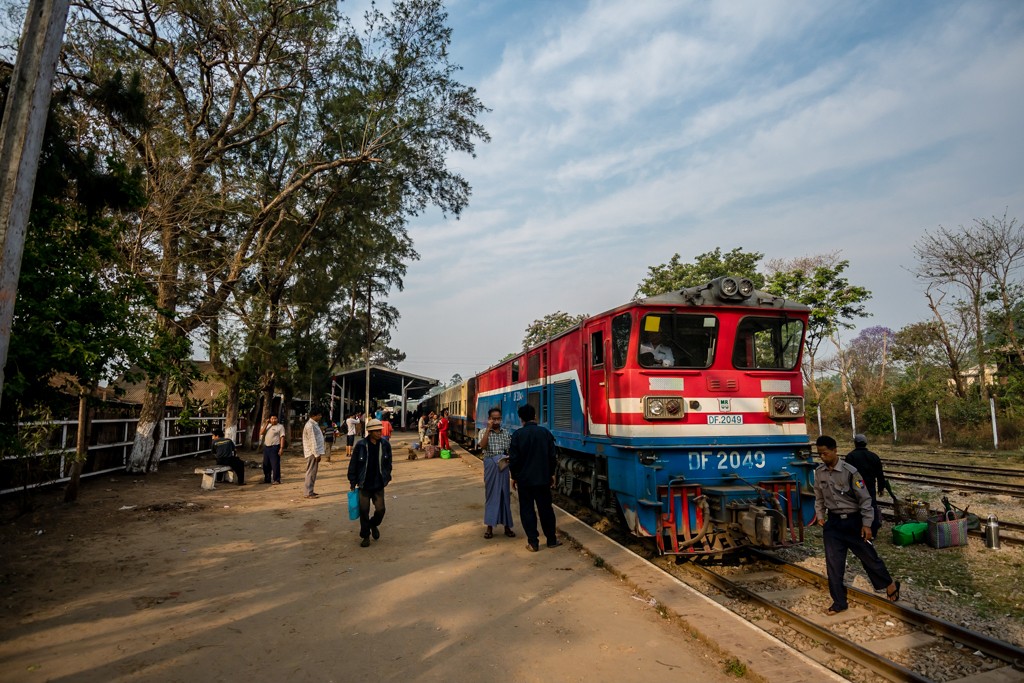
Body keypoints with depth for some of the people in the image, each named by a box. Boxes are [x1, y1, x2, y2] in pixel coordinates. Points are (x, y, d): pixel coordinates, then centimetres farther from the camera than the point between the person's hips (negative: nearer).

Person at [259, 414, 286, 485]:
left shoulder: (280, 426, -2)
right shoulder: (267, 426, 16)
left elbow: (282, 437, -9)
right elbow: (261, 433, 2)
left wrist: (281, 448, -18)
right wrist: (266, 424, -3)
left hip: (274, 447, -6)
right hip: (266, 447, 6)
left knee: (275, 464, -8)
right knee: (266, 464, 12)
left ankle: (276, 480, -3)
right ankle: (267, 479, 24)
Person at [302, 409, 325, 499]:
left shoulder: (314, 424, 15)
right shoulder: (310, 425, -17)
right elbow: (312, 441, -20)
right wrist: (317, 454, -19)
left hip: (315, 452, 10)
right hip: (312, 452, -10)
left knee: (313, 472, 13)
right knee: (311, 472, -5)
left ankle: (310, 491, 20)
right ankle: (308, 493, -1)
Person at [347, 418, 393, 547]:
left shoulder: (385, 445, -4)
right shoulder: (361, 445, -12)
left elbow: (388, 463, 9)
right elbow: (353, 464, -4)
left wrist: (387, 477, 10)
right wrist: (352, 481, -2)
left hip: (379, 484, 2)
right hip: (364, 485, -2)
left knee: (380, 509, 2)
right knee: (364, 511, 5)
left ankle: (374, 524, 35)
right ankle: (365, 536, 24)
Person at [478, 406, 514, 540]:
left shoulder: (506, 433, 7)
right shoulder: (484, 432, -2)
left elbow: (511, 451, 12)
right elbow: (482, 446, -20)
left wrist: (510, 458, -10)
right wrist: (488, 429, -21)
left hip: (503, 466, 2)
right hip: (490, 466, -2)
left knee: (505, 495, 7)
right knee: (491, 495, 4)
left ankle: (507, 526, 17)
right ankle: (490, 526, 13)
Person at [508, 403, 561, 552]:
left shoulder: (517, 434, -10)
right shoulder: (545, 432, -2)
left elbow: (513, 458, -9)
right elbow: (552, 456, 1)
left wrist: (514, 476, 4)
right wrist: (551, 474, 14)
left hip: (524, 479, -2)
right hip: (543, 478, 2)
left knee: (527, 510, 7)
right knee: (545, 508, 13)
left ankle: (533, 542, 8)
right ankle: (551, 539, 23)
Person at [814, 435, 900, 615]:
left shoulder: (849, 471, -17)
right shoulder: (819, 472, -2)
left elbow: (864, 499, -11)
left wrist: (866, 524, -11)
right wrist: (820, 516, 8)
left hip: (853, 521, -4)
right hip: (833, 522, 4)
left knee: (868, 557, 12)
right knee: (833, 563, 2)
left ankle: (890, 585, 41)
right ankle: (839, 602, 14)